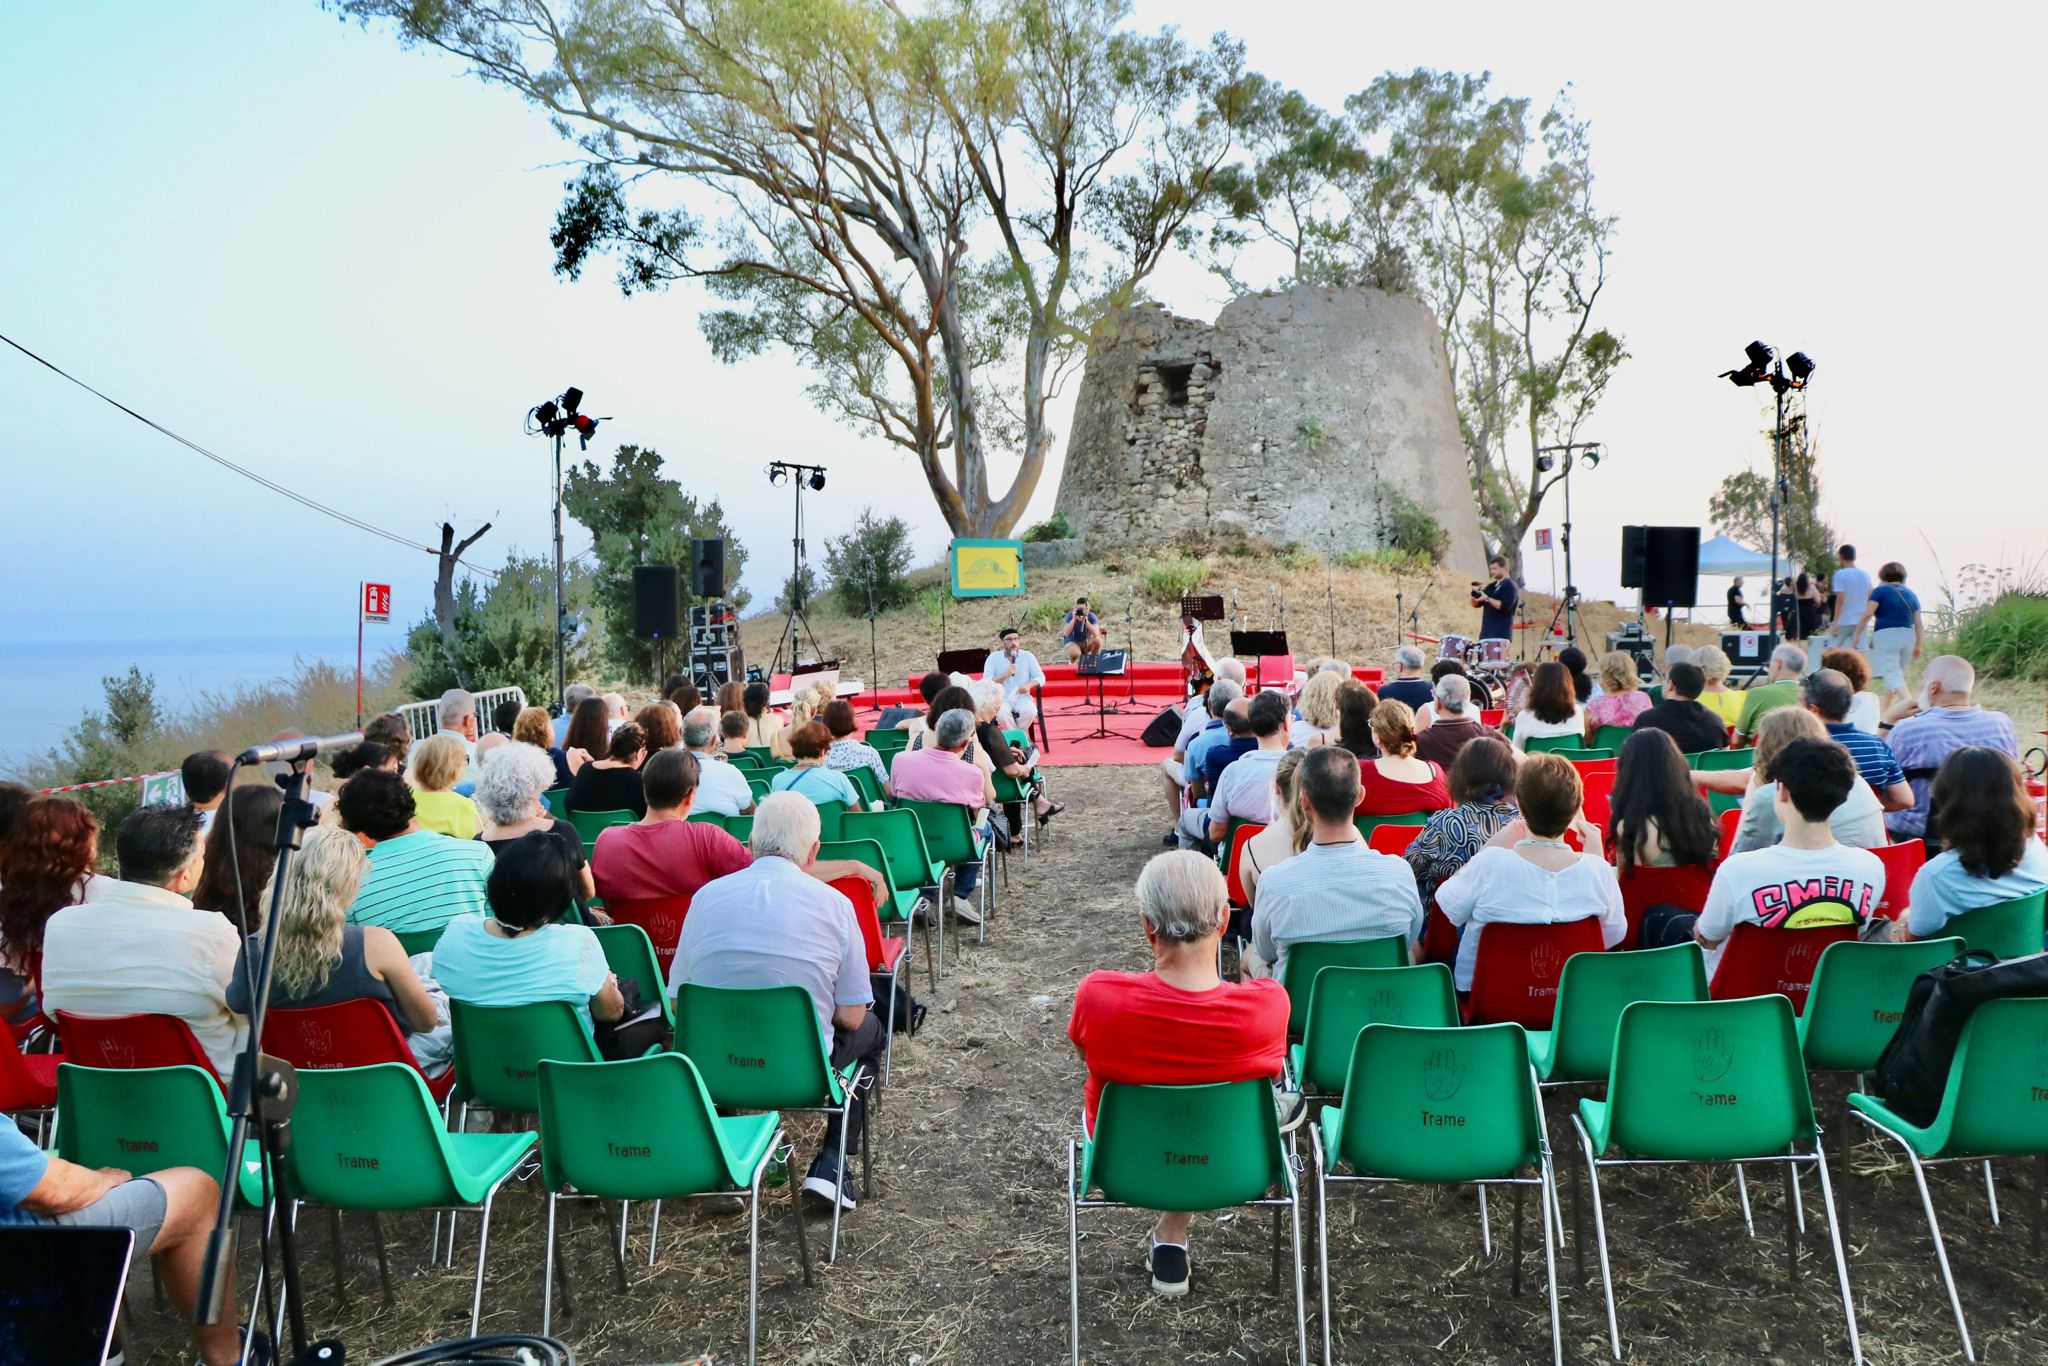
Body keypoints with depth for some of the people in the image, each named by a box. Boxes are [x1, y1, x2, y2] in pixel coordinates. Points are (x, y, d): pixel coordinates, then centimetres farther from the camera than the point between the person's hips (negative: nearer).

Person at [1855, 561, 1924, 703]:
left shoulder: (1881, 591, 0)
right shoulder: (1911, 595, 15)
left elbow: (1867, 615, -9)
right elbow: (1918, 624, 11)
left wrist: (1856, 635, -4)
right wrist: (1919, 645, 15)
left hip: (1886, 635, -6)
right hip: (1907, 636, 6)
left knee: (1892, 674, -13)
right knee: (1898, 672, 19)